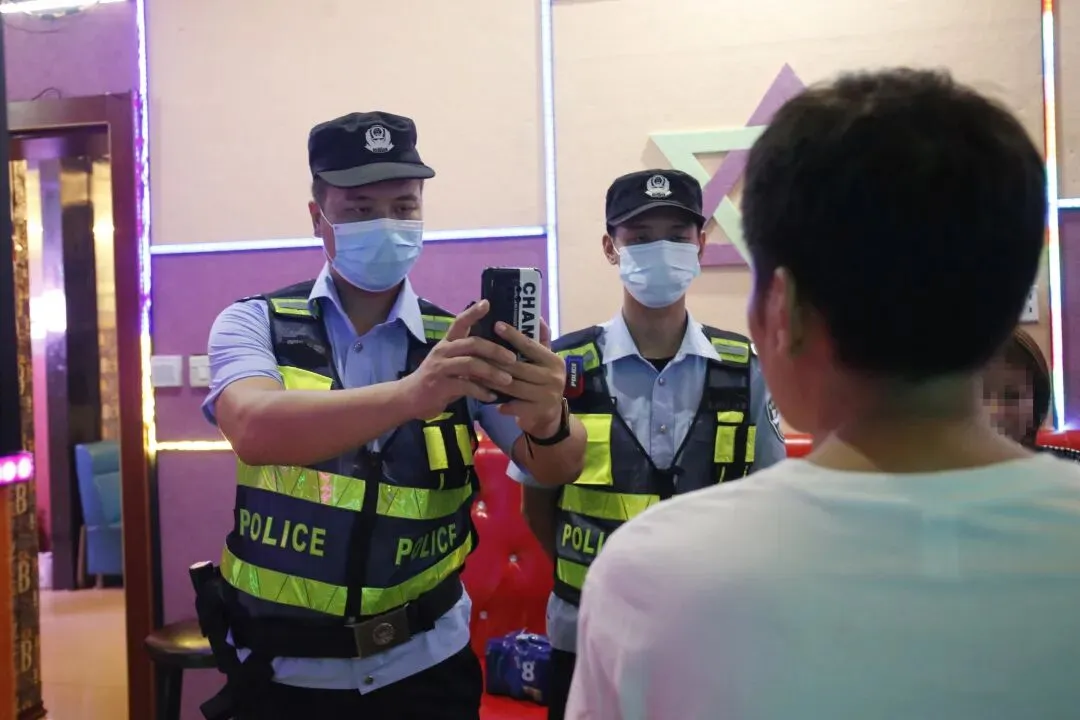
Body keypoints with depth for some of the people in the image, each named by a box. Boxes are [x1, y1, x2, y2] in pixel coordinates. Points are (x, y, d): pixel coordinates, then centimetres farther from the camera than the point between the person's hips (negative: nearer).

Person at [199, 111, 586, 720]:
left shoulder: (460, 343, -3)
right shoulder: (253, 324, -7)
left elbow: (555, 467, -13)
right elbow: (256, 431, -28)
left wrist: (550, 419, -36)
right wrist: (411, 395, -44)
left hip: (425, 665, 1)